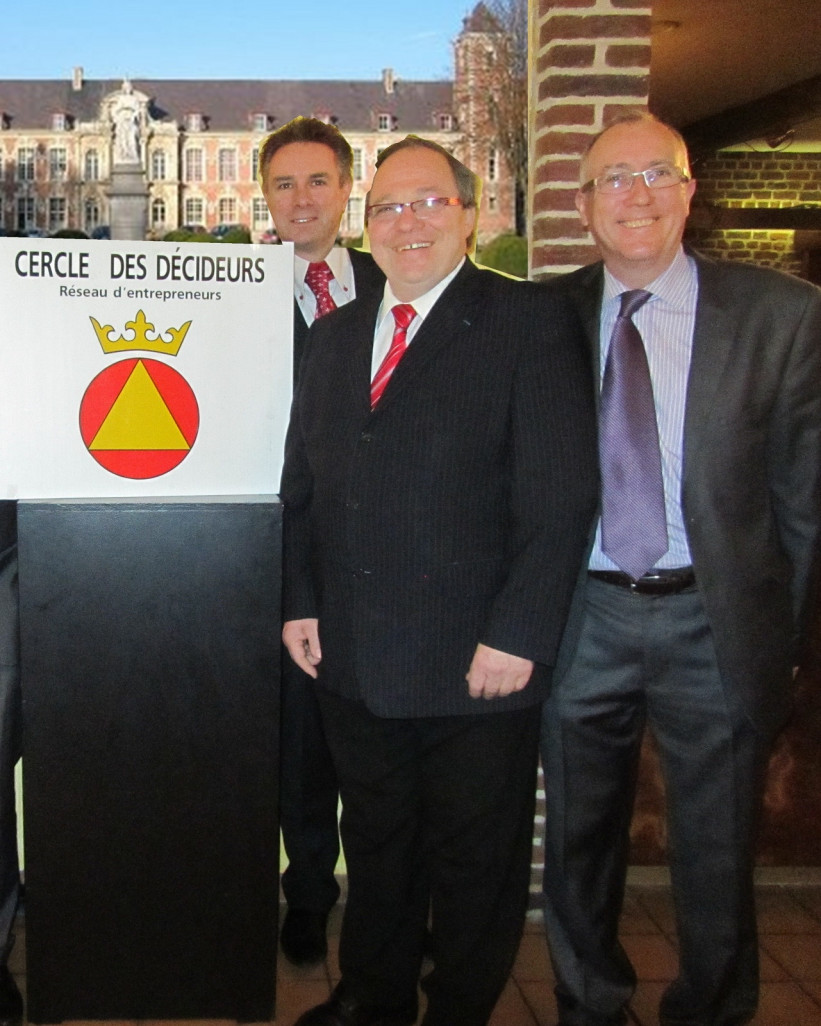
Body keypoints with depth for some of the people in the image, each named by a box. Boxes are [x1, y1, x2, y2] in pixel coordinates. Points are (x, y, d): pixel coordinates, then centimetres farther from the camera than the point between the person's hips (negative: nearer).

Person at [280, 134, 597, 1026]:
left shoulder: (531, 323, -5)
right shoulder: (333, 336, 14)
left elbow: (560, 494, -12)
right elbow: (301, 485, 16)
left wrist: (516, 637, -17)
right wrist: (302, 603, 6)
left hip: (478, 668, -5)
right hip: (353, 661, 5)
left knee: (476, 865, 11)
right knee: (375, 850, 20)